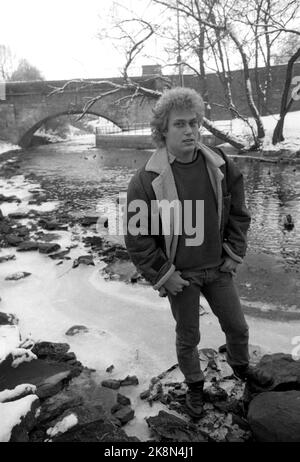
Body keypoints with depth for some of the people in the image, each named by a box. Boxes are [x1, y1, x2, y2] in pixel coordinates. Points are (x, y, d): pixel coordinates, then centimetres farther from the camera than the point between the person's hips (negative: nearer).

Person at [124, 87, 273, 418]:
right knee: (188, 337, 13)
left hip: (217, 268, 4)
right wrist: (163, 276, -12)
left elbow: (239, 214, 6)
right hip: (180, 274, -3)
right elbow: (137, 238, -13)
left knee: (237, 326, 19)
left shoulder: (221, 167, -7)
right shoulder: (147, 180, -19)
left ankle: (240, 366, 51)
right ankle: (194, 386, 42)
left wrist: (234, 255, 1)